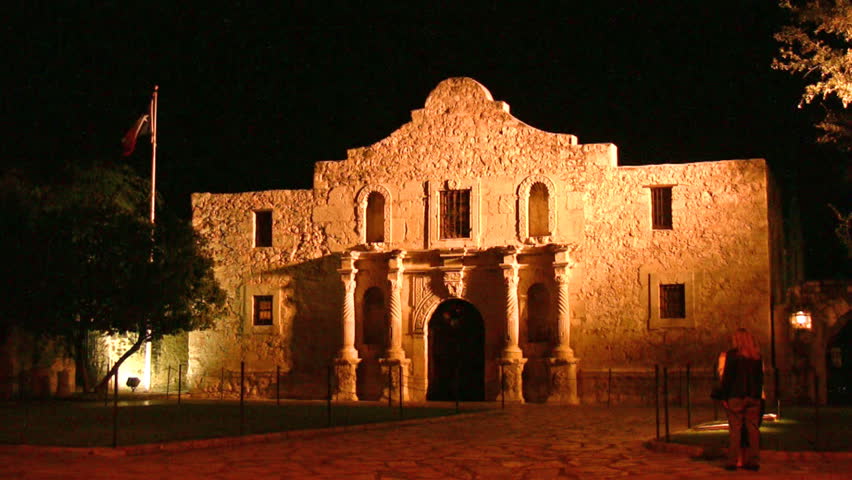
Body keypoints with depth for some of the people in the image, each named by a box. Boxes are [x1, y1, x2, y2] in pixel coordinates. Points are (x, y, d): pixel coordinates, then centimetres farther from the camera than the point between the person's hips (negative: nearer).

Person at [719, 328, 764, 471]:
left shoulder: (732, 354, -5)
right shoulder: (757, 356, 9)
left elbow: (726, 377, -6)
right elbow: (760, 377, 12)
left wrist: (724, 397, -3)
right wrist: (758, 395, 16)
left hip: (736, 396, -4)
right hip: (754, 397, 4)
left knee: (735, 429, -3)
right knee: (753, 429, 6)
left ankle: (732, 461, -4)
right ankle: (753, 461, 7)